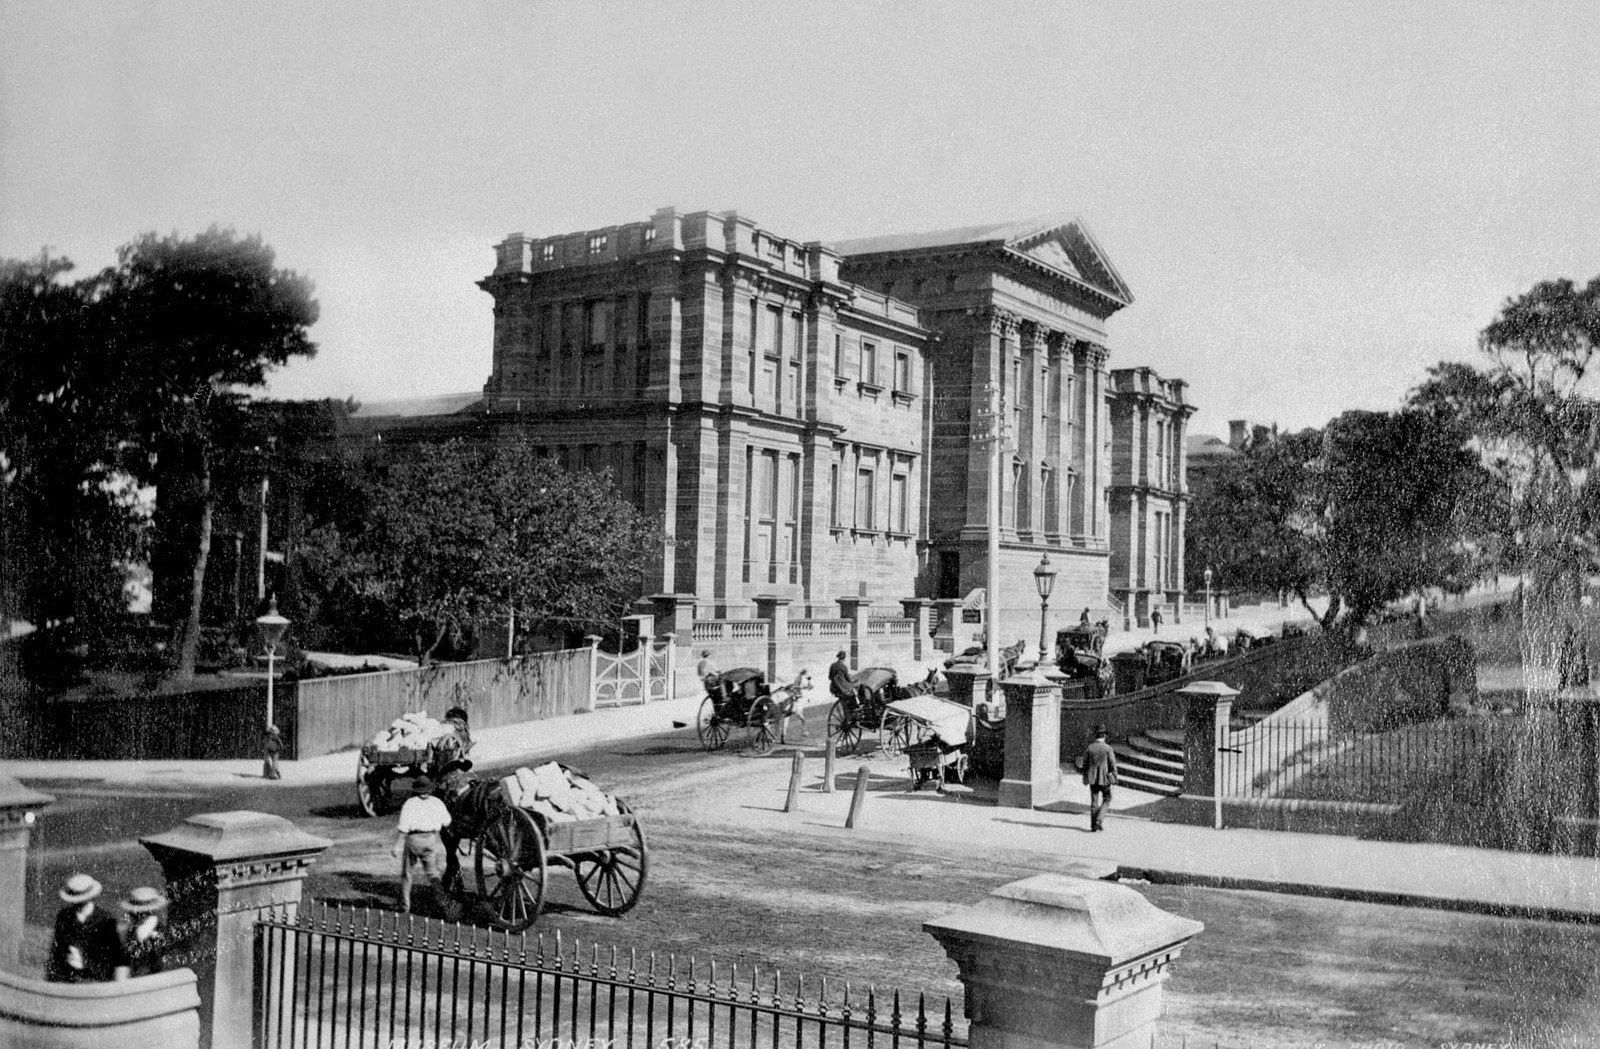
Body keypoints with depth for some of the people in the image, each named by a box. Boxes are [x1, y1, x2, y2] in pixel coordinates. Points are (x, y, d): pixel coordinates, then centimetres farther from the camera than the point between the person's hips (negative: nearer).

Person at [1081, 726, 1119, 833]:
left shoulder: (1089, 748, -1)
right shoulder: (1108, 748, -11)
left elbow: (1085, 764, 5)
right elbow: (1113, 765, -9)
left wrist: (1085, 778, 16)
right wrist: (1114, 779, 0)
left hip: (1092, 779, 3)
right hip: (1104, 778, -3)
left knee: (1094, 801, 11)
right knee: (1106, 800, 13)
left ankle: (1093, 825, 12)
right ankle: (1099, 820, -2)